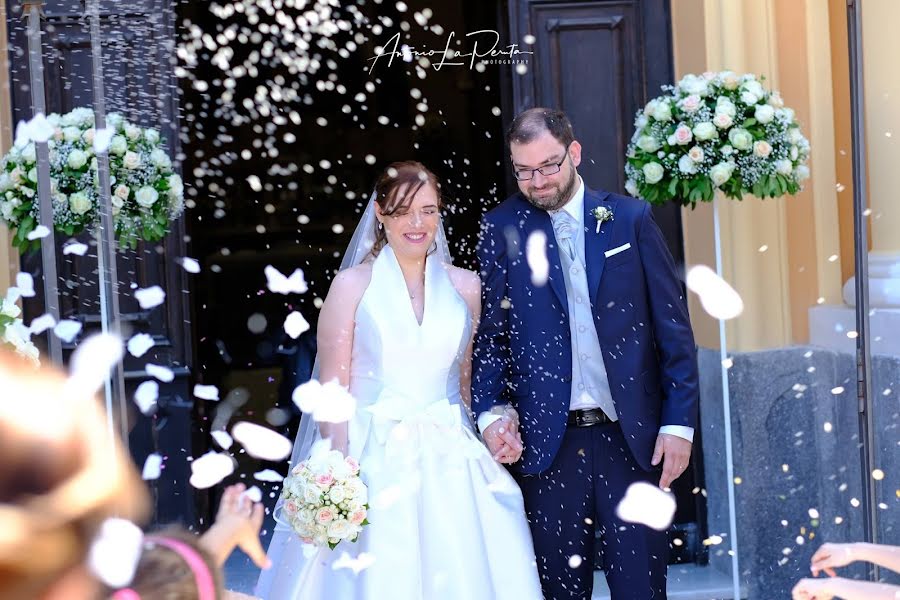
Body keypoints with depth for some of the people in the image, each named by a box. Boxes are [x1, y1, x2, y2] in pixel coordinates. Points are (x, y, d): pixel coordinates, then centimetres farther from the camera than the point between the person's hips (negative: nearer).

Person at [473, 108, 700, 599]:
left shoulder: (630, 218, 4)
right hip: (546, 442, 0)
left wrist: (679, 422, -1)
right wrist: (492, 412, -11)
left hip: (632, 439, 0)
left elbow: (673, 326, 4)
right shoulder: (501, 228, 4)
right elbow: (490, 332, 4)